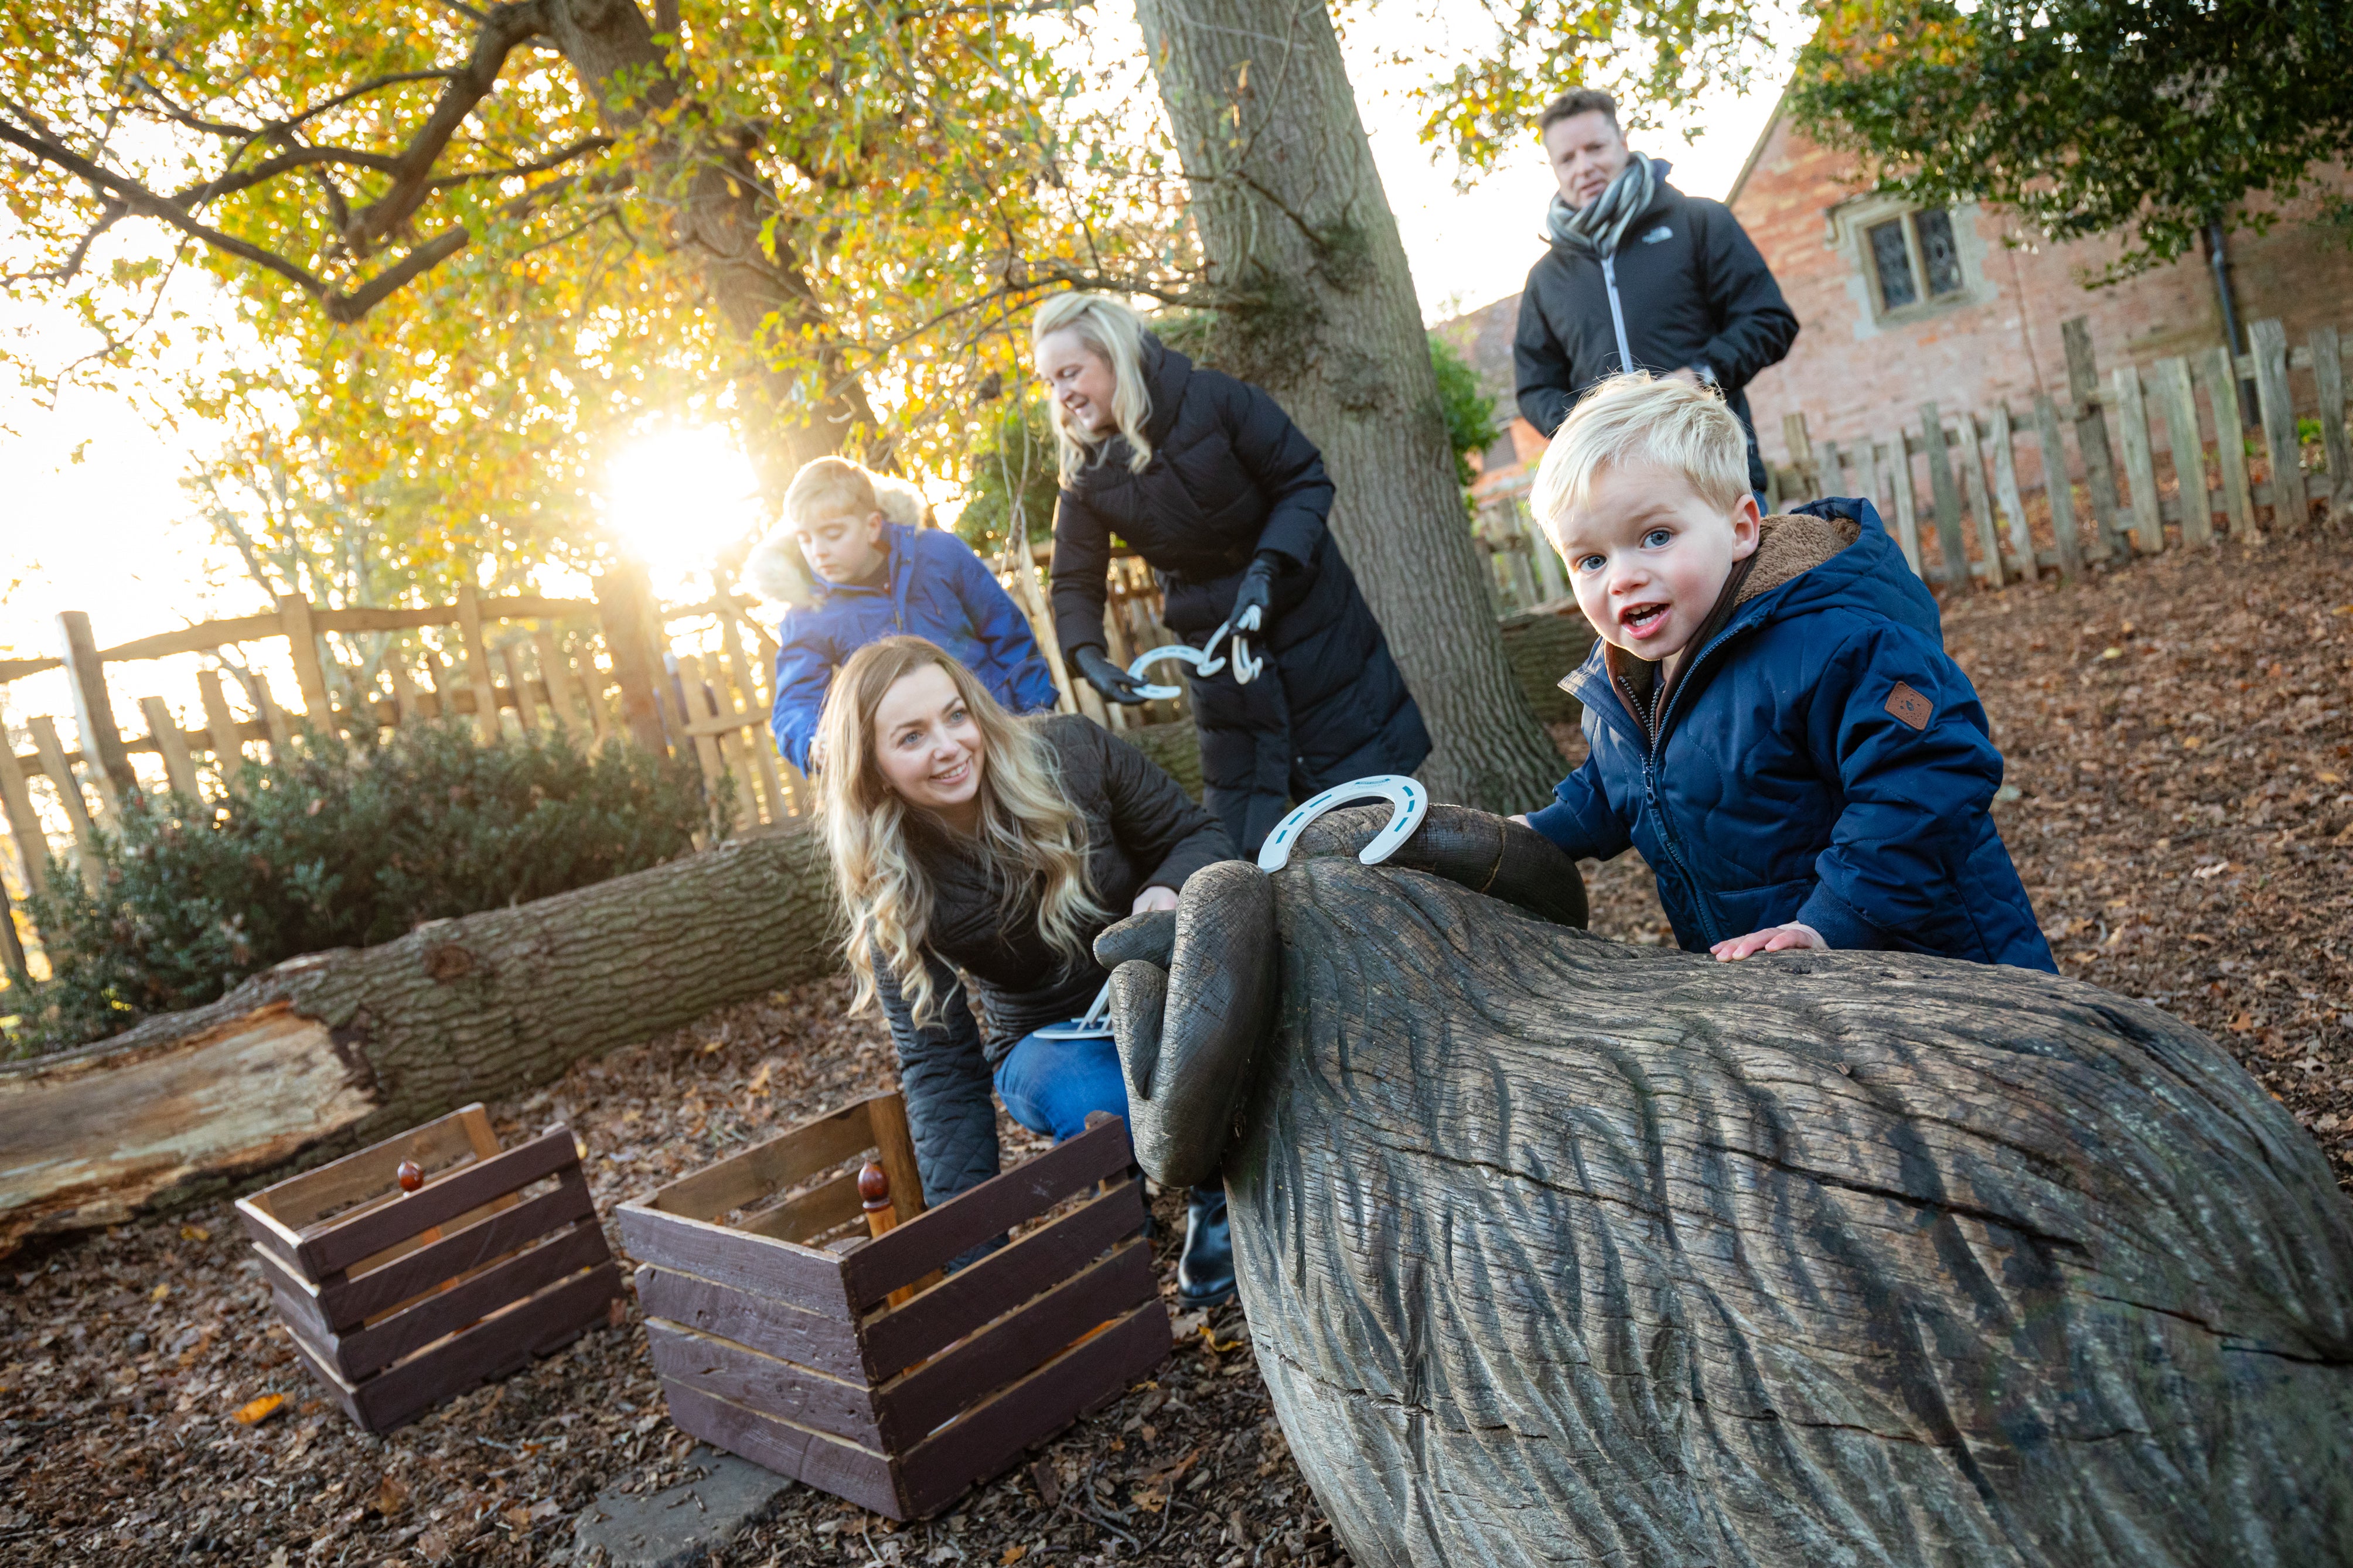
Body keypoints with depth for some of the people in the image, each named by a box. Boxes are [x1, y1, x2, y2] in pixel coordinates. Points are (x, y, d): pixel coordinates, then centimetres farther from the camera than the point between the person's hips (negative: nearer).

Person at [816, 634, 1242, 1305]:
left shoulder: (1071, 753, -16)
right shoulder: (892, 888, -16)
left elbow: (1198, 836, -5)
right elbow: (937, 1062, -16)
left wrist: (1167, 893, -29)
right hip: (1051, 1041, 0)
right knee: (1086, 1098, -35)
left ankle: (1224, 1199, -7)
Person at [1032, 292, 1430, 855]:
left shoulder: (1212, 399, -17)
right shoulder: (1086, 473, -7)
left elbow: (1307, 481, -13)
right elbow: (1075, 582, -5)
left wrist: (1268, 566, -28)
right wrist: (1089, 657, -24)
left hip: (1306, 614, -3)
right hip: (1217, 645, 3)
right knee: (1237, 829, 4)